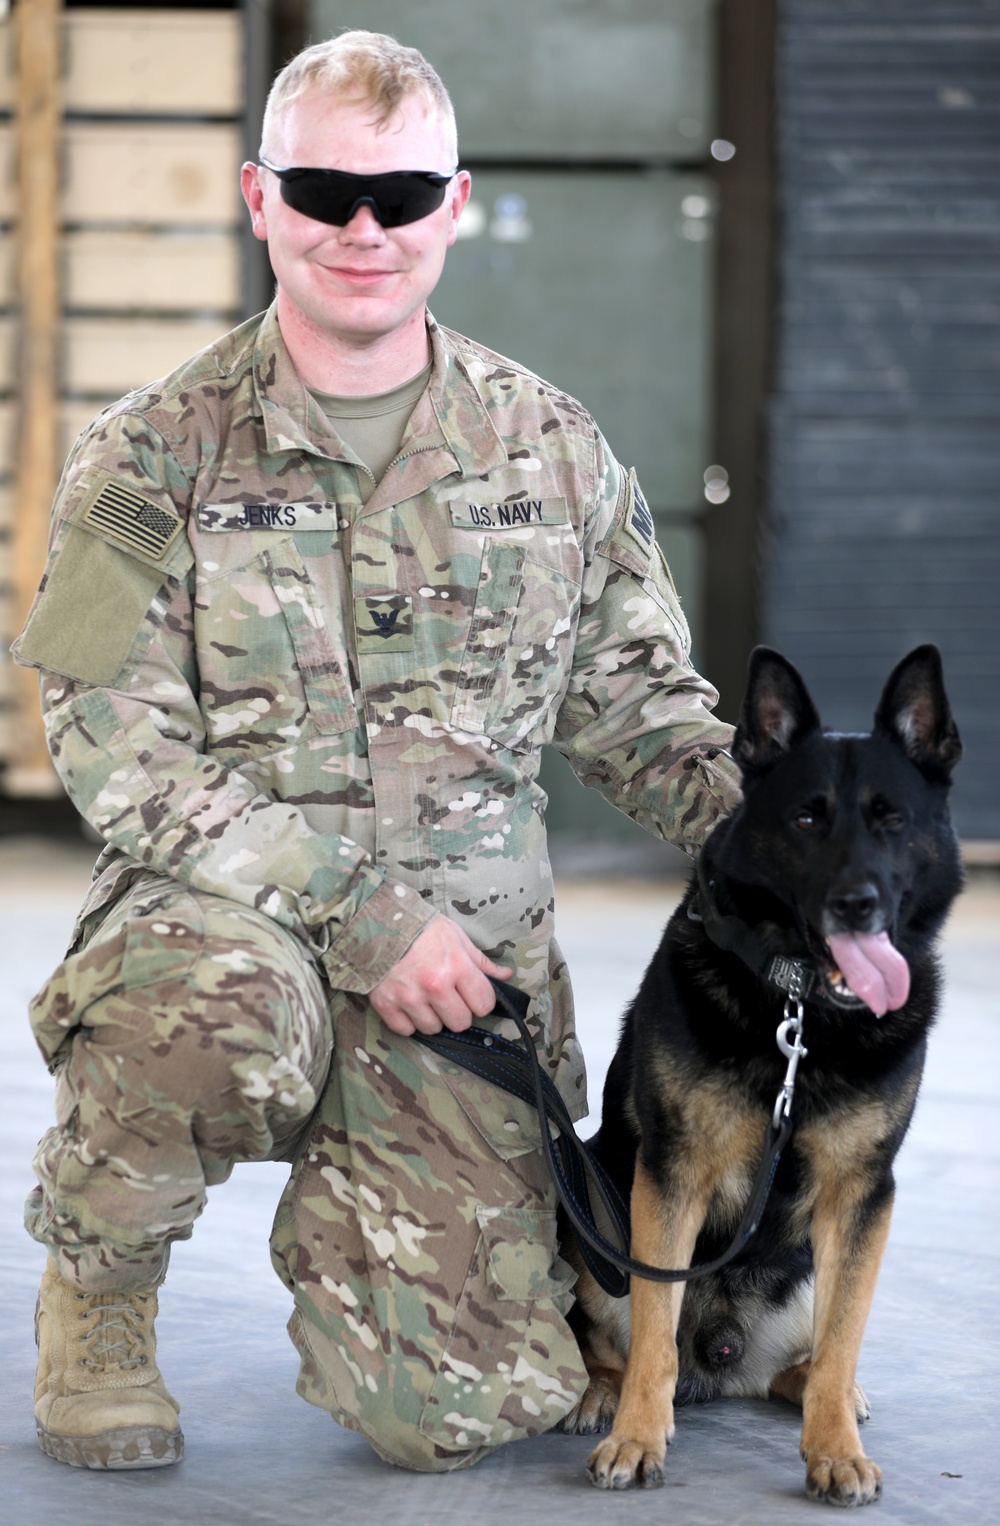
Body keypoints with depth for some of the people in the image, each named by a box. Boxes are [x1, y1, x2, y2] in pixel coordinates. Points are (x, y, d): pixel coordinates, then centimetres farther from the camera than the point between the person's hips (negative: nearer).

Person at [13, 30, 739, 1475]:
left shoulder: (553, 448, 8)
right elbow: (120, 746, -10)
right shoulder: (156, 455, -3)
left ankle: (339, 1234, 30)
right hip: (225, 915, -3)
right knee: (220, 1005, -41)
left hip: (474, 948, 3)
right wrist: (358, 912, -20)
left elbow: (642, 707, 14)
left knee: (458, 1406, -8)